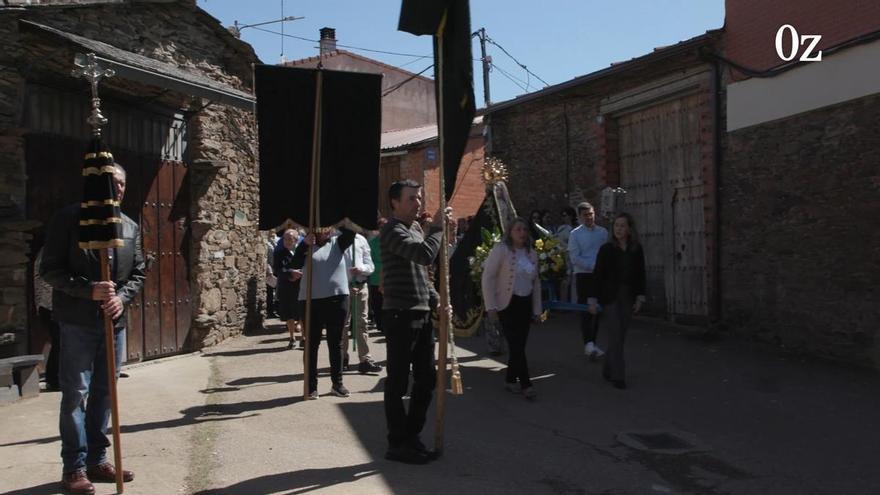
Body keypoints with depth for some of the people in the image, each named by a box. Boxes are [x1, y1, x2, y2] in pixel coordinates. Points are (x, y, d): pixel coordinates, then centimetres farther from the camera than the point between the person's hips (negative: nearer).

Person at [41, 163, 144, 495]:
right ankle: (74, 468, 9)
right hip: (78, 322, -5)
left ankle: (96, 460, 22)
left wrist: (122, 297, -8)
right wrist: (89, 290, -20)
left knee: (104, 392, 11)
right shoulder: (69, 219, -5)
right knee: (75, 393, -1)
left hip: (115, 322, 5)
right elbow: (50, 270, -7)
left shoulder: (131, 227, 9)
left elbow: (138, 273, 12)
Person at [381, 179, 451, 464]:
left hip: (422, 315, 9)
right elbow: (426, 254, -27)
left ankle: (412, 437, 26)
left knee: (427, 379, 13)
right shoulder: (393, 231, -12)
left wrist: (436, 300, 11)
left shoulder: (417, 229, 17)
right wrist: (438, 226, -12)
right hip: (400, 316, -9)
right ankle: (397, 444, 11)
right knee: (398, 382, 1)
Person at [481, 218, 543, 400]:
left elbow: (536, 282, 16)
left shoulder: (532, 254, 10)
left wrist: (537, 309, 13)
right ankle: (525, 383, -1)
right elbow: (488, 278, -11)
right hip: (507, 303, -6)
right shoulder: (500, 250, -8)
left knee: (519, 344, 7)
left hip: (525, 303, 6)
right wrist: (491, 306, -14)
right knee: (517, 345, -8)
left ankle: (511, 379, 22)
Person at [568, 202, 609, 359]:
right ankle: (588, 343, -18)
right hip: (583, 275, -4)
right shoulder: (575, 234, -1)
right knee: (586, 310, -10)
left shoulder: (603, 232, 9)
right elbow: (575, 258, -8)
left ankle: (591, 343, 19)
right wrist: (593, 266, -15)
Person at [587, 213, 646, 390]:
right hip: (610, 297, -3)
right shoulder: (606, 249, -5)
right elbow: (598, 275, -5)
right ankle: (618, 376, -2)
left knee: (620, 336, 9)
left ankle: (608, 370, 24)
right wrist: (592, 299, -7)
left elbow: (640, 275, 9)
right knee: (616, 335, -7)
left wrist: (639, 297, 4)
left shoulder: (636, 250, 4)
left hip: (628, 297, 4)